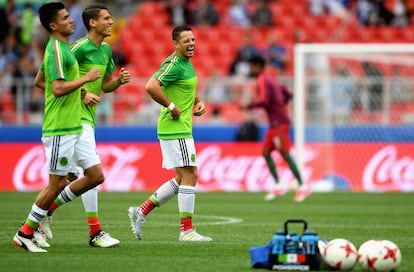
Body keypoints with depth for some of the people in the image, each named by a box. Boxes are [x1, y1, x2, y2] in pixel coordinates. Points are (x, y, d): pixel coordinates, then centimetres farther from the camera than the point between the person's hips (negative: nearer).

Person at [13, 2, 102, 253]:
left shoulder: (61, 48, 15)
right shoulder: (57, 50, -16)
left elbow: (40, 81, 25)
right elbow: (58, 89, -26)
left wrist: (79, 91, 20)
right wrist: (86, 78, -17)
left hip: (74, 128, 10)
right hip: (60, 129, -10)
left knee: (96, 176, 7)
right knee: (57, 183, -4)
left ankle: (48, 208, 16)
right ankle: (25, 233, 7)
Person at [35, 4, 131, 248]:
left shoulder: (106, 50, 14)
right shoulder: (79, 48, -14)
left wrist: (120, 80, 2)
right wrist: (82, 94, -20)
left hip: (89, 118, 9)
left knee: (77, 177, 12)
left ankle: (45, 212, 26)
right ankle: (96, 233, -11)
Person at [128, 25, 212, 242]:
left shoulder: (186, 63, 15)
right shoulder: (174, 64, -16)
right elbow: (151, 86, -29)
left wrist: (198, 102, 14)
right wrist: (171, 107, -22)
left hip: (182, 128, 10)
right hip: (175, 129, -10)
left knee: (182, 179, 13)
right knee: (189, 175, -8)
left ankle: (141, 211, 16)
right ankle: (187, 230, -3)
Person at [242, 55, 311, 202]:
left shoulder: (262, 80, -11)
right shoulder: (270, 80, 19)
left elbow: (264, 101, -24)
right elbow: (288, 94, 24)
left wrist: (248, 106, -12)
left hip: (278, 123, -10)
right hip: (275, 123, 10)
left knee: (285, 154, -8)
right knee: (266, 153, 7)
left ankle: (302, 186, -7)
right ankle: (278, 186, 4)